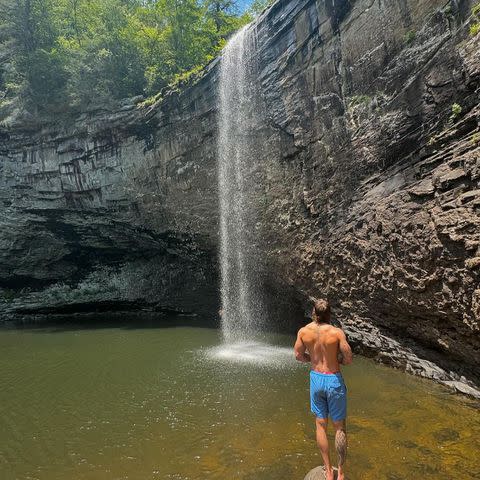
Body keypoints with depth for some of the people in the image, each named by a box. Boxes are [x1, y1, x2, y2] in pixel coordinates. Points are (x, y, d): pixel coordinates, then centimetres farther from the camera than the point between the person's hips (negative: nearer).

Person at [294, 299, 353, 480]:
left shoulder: (303, 331, -10)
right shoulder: (337, 332, -19)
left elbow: (298, 356, -1)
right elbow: (348, 359, -13)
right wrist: (335, 360, 6)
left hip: (315, 378, 3)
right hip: (334, 380, -2)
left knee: (321, 425, 16)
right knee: (340, 427, 15)